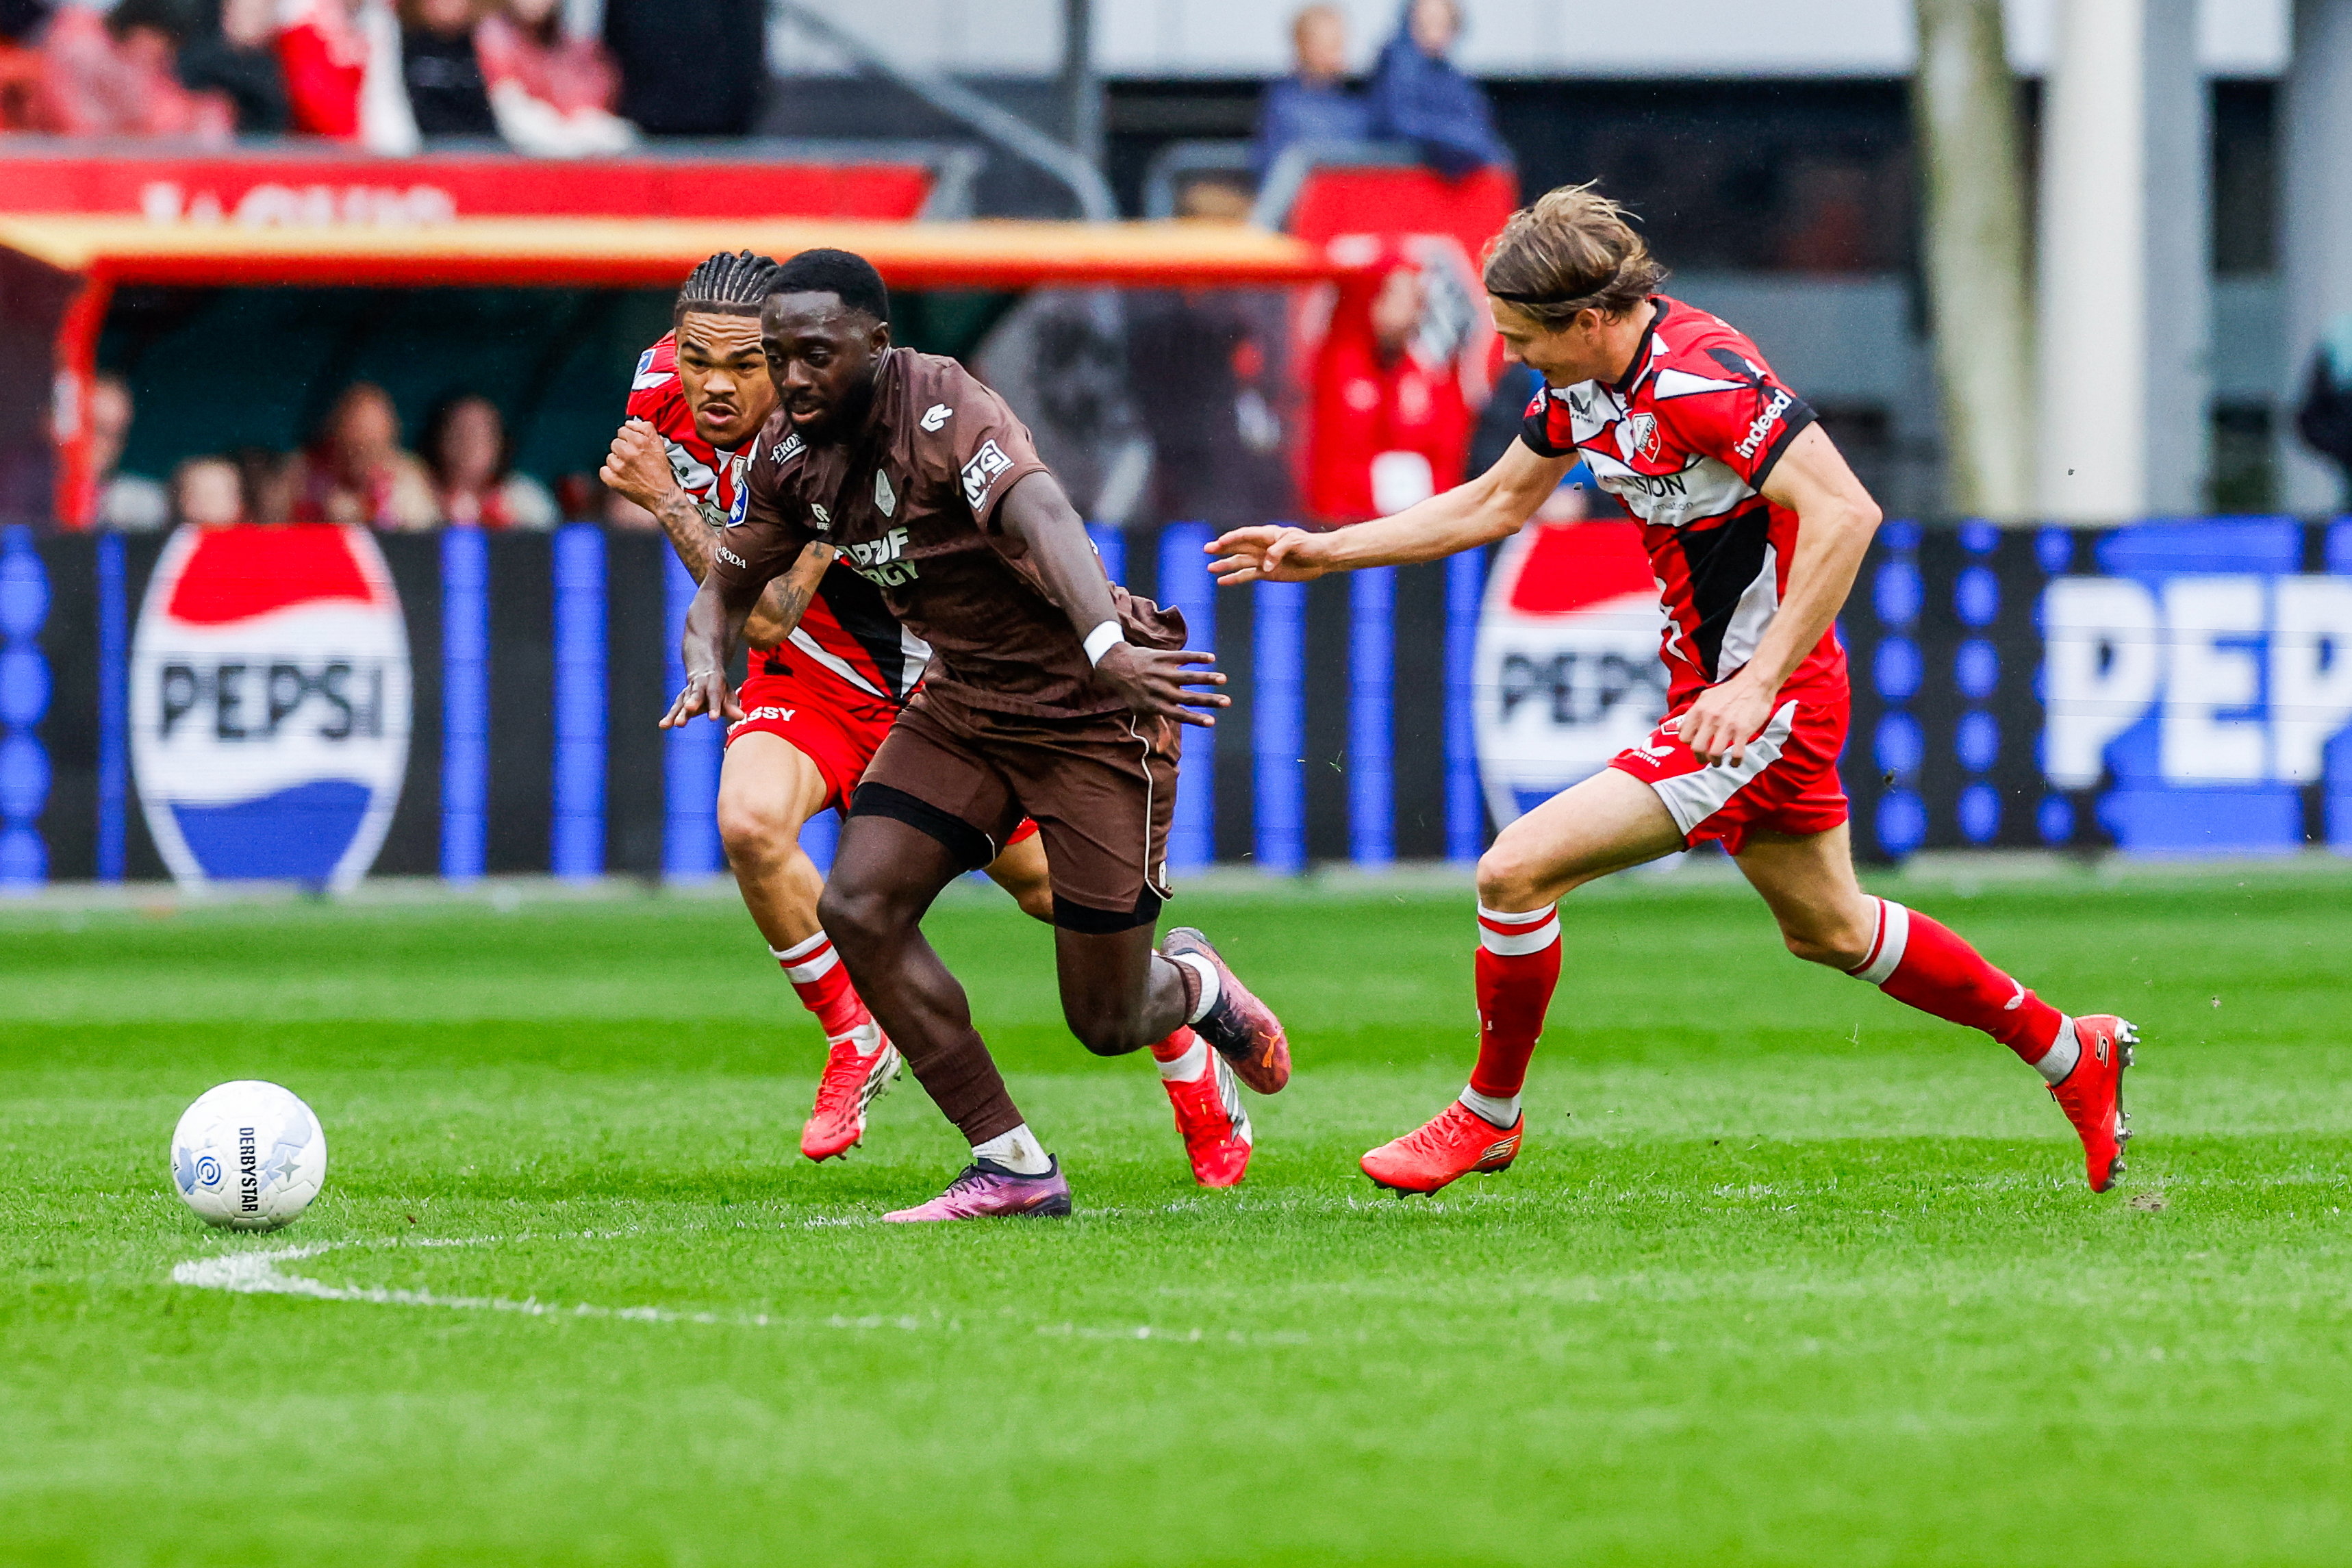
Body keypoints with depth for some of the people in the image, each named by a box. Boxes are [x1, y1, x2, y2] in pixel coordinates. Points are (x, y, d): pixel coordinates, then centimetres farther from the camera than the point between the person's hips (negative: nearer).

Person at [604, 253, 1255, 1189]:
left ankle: (1188, 1058, 36)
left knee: (1050, 885, 7)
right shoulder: (661, 387, -17)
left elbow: (768, 615, -38)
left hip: (935, 673, -4)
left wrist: (668, 502, -40)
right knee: (750, 824, -27)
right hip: (811, 682, 4)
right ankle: (855, 1040, -3)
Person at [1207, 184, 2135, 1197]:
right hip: (1716, 687, 10)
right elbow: (1494, 505, 19)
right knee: (1825, 927, 24)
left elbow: (1845, 514, -30)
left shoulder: (1699, 375, -25)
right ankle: (2070, 1055, 38)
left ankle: (1487, 1117, 9)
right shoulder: (1581, 380, 3)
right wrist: (1325, 552, 15)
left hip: (1762, 704, -10)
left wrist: (1756, 683, -32)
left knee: (1515, 872, -12)